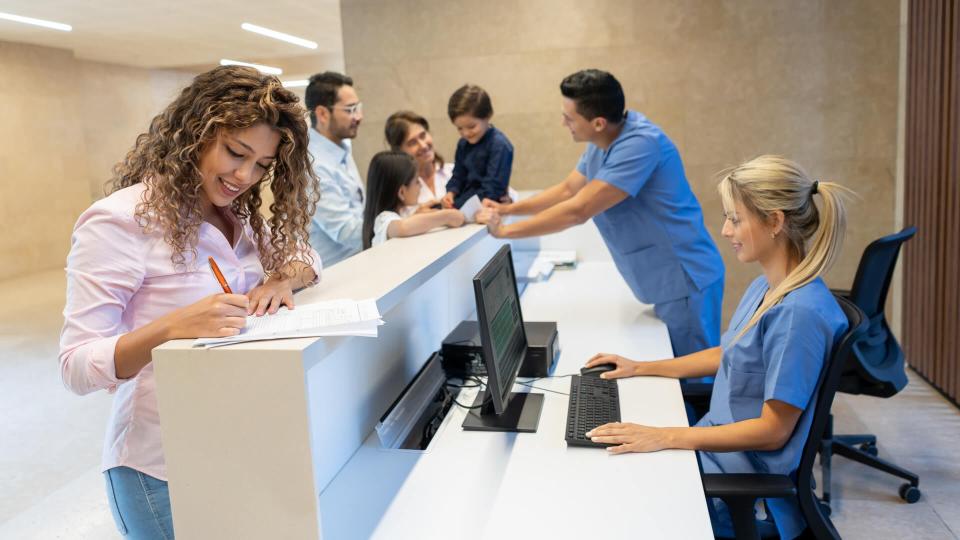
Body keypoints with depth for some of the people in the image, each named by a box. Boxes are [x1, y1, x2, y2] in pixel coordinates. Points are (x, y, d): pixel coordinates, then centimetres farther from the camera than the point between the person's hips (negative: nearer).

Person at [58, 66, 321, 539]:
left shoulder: (238, 216, 3)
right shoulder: (119, 221, -18)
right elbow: (76, 368, -19)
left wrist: (284, 278, -13)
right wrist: (170, 327, -37)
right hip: (163, 468, -7)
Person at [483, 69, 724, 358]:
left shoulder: (640, 143, -27)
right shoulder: (601, 142, 3)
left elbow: (578, 211, -28)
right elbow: (567, 190, 16)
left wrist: (507, 230, -19)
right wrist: (509, 208, 7)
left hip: (684, 282, -9)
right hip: (660, 282, 9)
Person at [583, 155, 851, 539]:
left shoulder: (799, 313, -26)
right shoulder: (764, 288, 3)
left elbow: (773, 430, -24)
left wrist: (663, 437, -27)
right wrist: (640, 368, 16)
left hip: (744, 483, -8)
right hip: (717, 445, 8)